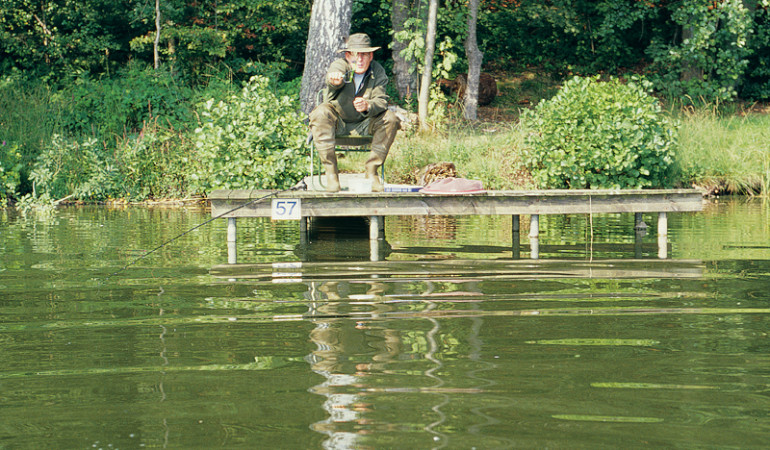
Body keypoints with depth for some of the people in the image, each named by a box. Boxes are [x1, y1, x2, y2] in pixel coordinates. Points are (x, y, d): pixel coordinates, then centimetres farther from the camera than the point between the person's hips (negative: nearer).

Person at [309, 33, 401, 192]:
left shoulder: (378, 71, -7)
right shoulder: (340, 66, -15)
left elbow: (381, 101, -19)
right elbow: (333, 77, -40)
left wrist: (367, 106, -43)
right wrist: (334, 79, -66)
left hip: (363, 125, 2)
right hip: (337, 123, -2)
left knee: (391, 119, -22)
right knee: (321, 113, -34)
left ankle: (371, 171, -14)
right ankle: (331, 172, -30)